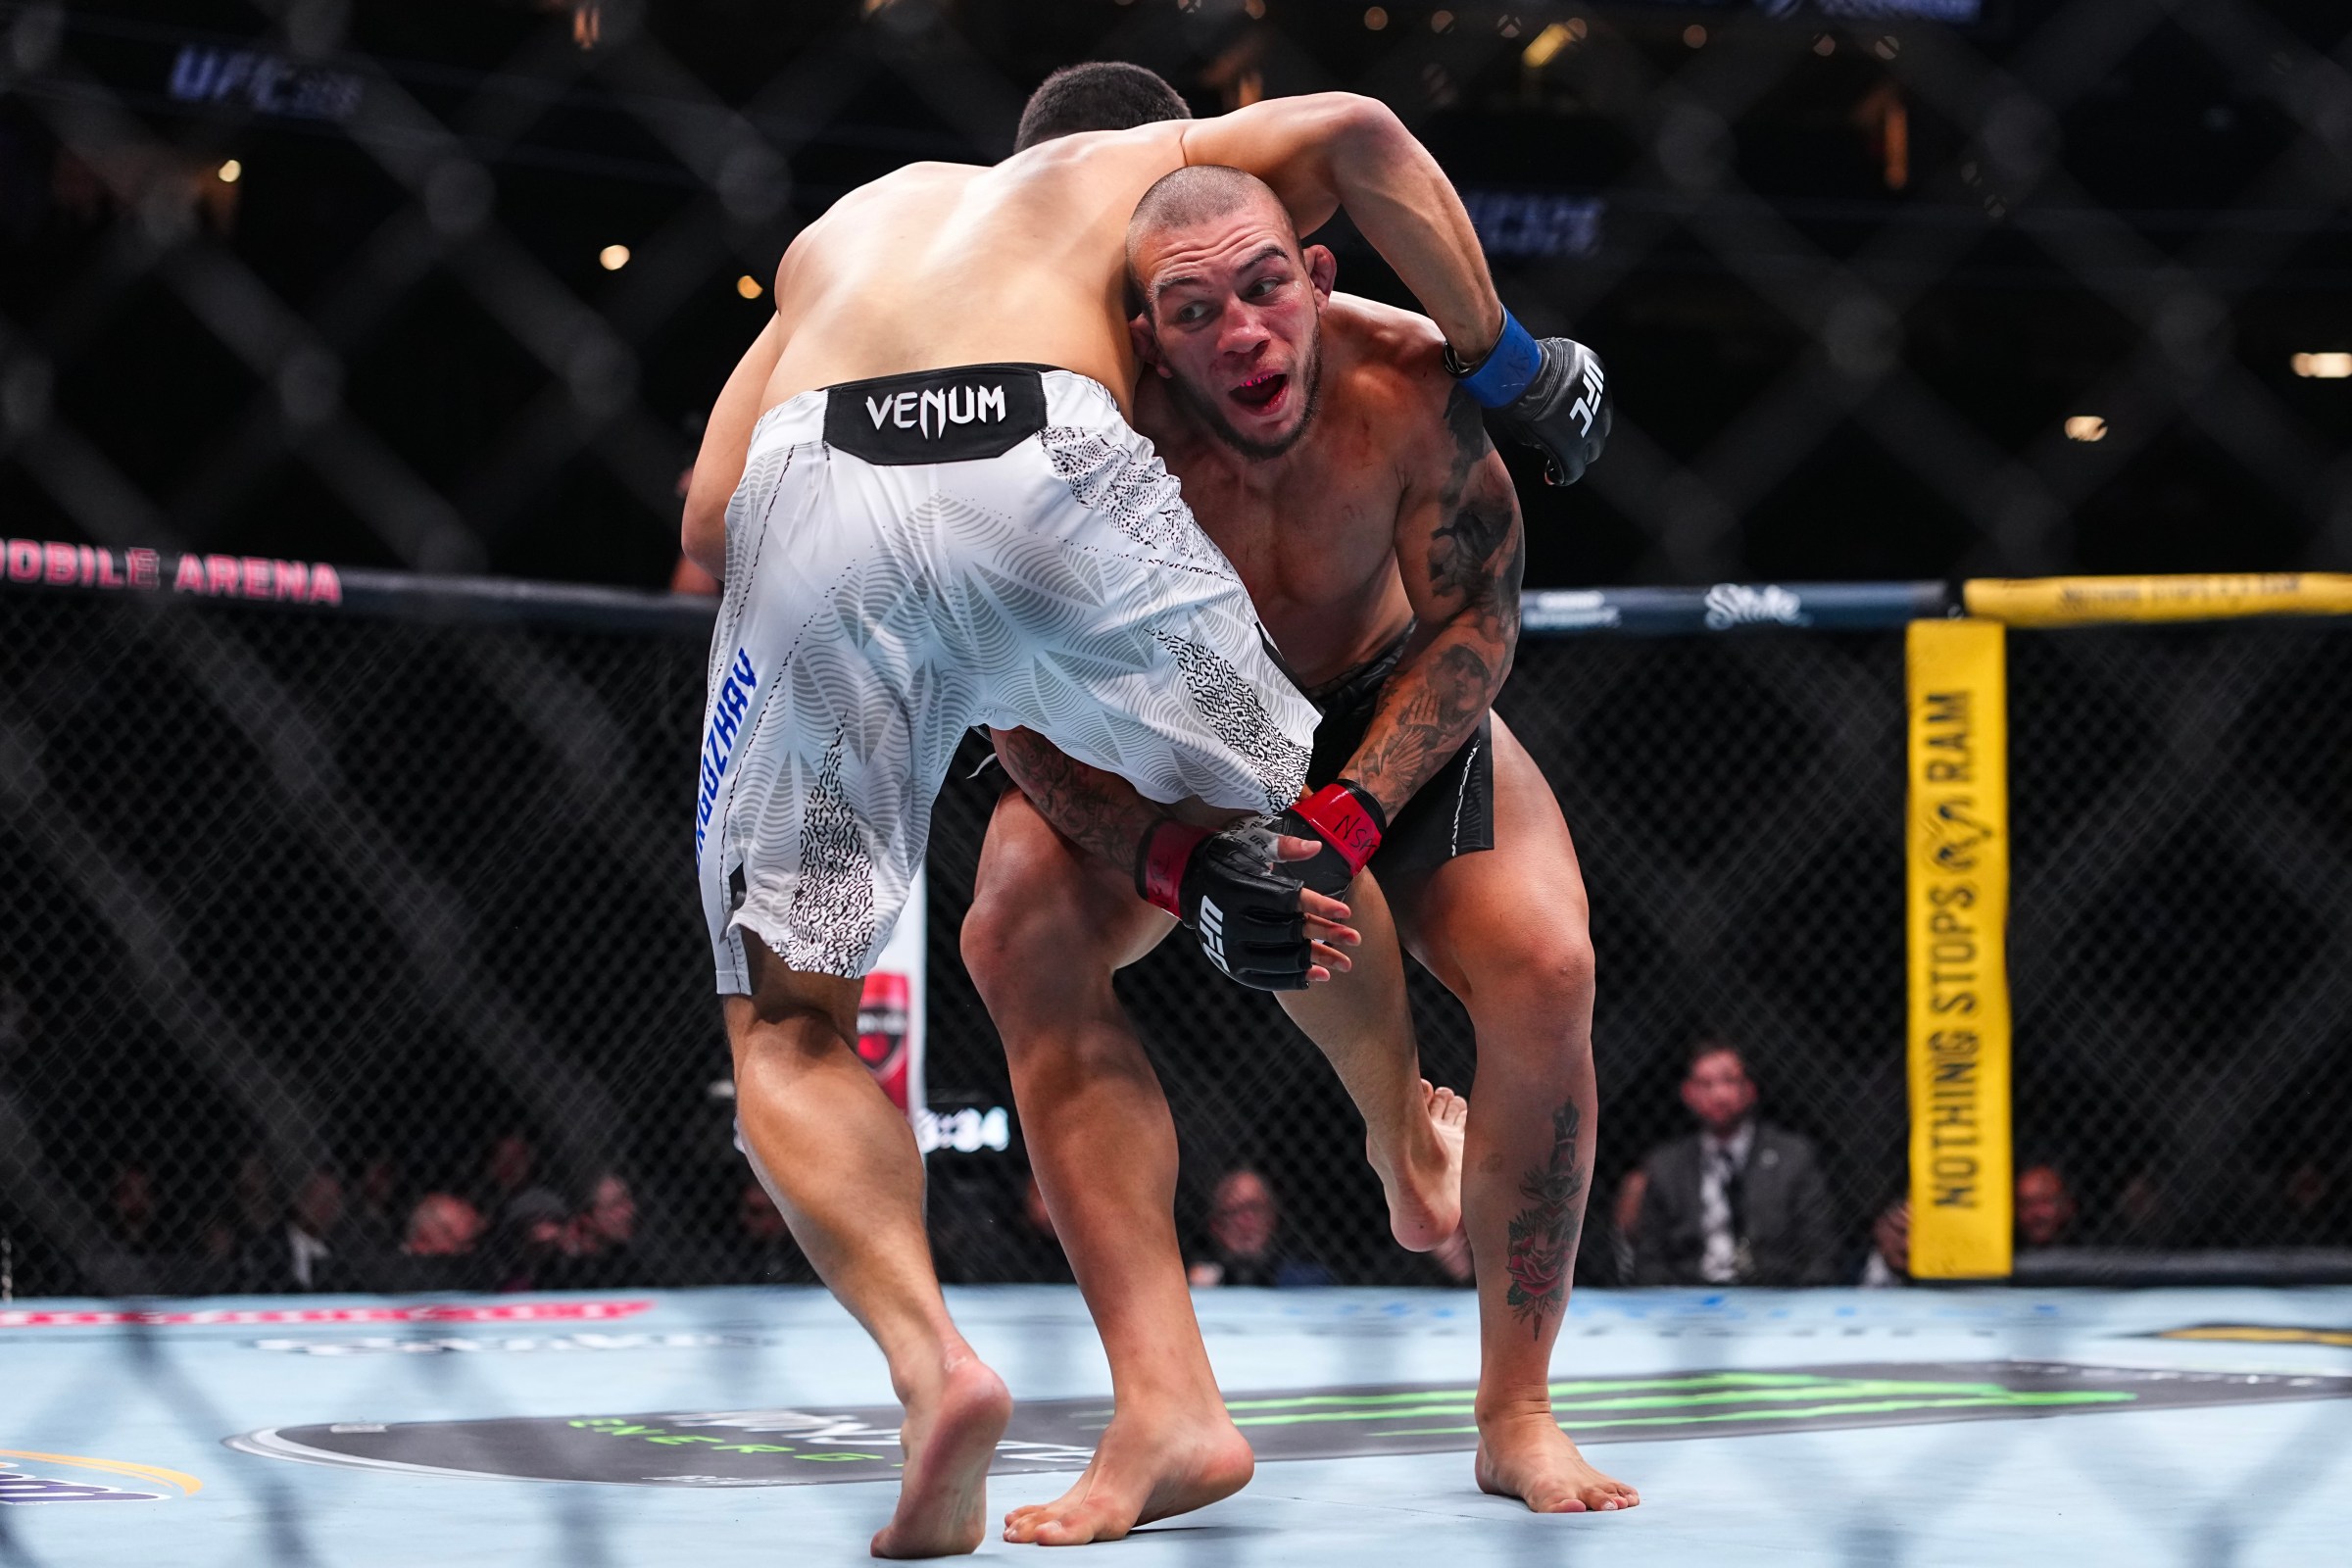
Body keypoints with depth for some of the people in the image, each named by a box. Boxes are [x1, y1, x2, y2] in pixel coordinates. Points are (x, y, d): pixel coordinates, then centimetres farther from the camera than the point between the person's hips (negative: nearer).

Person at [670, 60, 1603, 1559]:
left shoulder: (850, 220, 40)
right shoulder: (1171, 160, 34)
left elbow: (711, 517, 28)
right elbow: (1354, 131, 11)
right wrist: (1506, 362, 19)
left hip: (809, 499, 2)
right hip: (1049, 469, -1)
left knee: (790, 1029, 11)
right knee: (1306, 846, 25)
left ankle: (928, 1356, -10)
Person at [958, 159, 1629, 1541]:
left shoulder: (1409, 379, -30)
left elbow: (1474, 621, -19)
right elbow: (1038, 711, -25)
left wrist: (1349, 815, -31)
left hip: (1393, 705, 1)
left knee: (1546, 973, -22)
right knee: (1018, 934, -28)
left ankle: (1517, 1416, -3)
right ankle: (1170, 1414, -32)